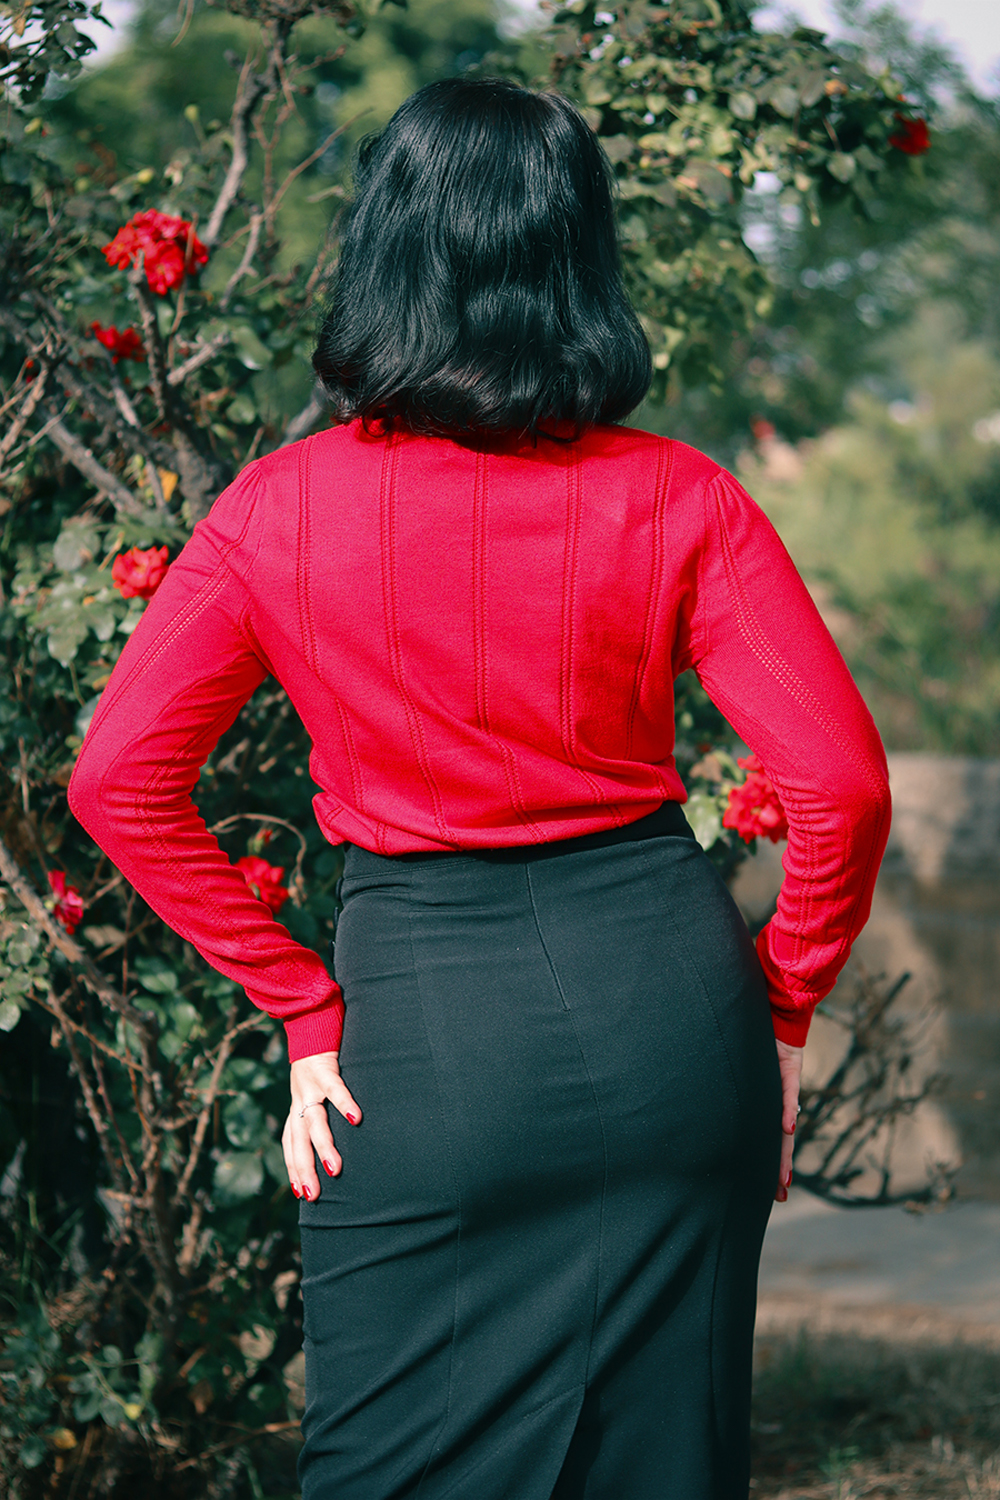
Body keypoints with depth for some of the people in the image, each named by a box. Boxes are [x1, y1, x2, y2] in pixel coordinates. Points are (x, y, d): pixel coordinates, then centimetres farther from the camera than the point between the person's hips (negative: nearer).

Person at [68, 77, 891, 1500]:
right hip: (665, 993, 1)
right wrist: (781, 1008, 7)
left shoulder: (281, 511, -4)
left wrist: (305, 1010, 0)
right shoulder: (678, 500, -5)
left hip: (427, 1014, -1)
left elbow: (120, 777, -5)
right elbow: (842, 779, -8)